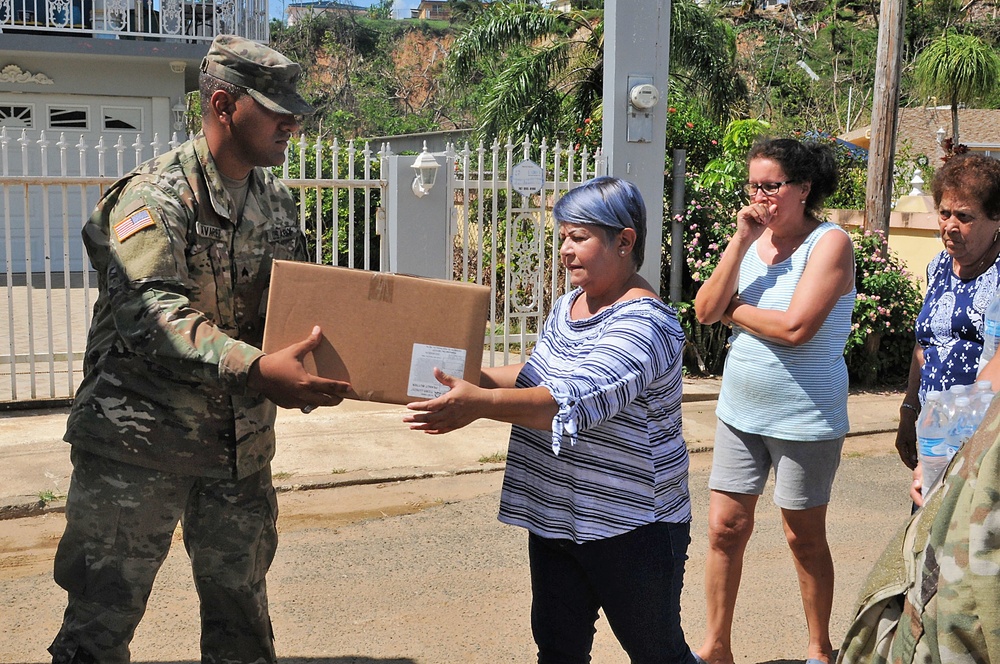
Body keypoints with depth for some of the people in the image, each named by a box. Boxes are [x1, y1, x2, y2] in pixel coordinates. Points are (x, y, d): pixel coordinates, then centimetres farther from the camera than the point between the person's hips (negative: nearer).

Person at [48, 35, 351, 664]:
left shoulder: (277, 199, 9)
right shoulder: (156, 194, -13)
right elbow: (147, 311, -28)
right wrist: (256, 370, -42)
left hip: (243, 441, 6)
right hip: (139, 444, -6)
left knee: (241, 604, 16)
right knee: (105, 609, 3)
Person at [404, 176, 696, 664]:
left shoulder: (644, 325, -22)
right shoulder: (567, 305, 6)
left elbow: (577, 400, -36)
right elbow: (535, 378, 19)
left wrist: (481, 404, -47)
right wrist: (473, 378, 2)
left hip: (631, 527, -8)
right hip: (555, 515, 8)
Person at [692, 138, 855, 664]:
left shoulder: (830, 243, -13)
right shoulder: (751, 237, 5)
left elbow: (795, 327, -24)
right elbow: (706, 310, -6)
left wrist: (733, 310, -9)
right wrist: (741, 242, -14)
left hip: (805, 418, -5)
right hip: (740, 409, 5)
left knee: (804, 537, 9)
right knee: (726, 527, 8)